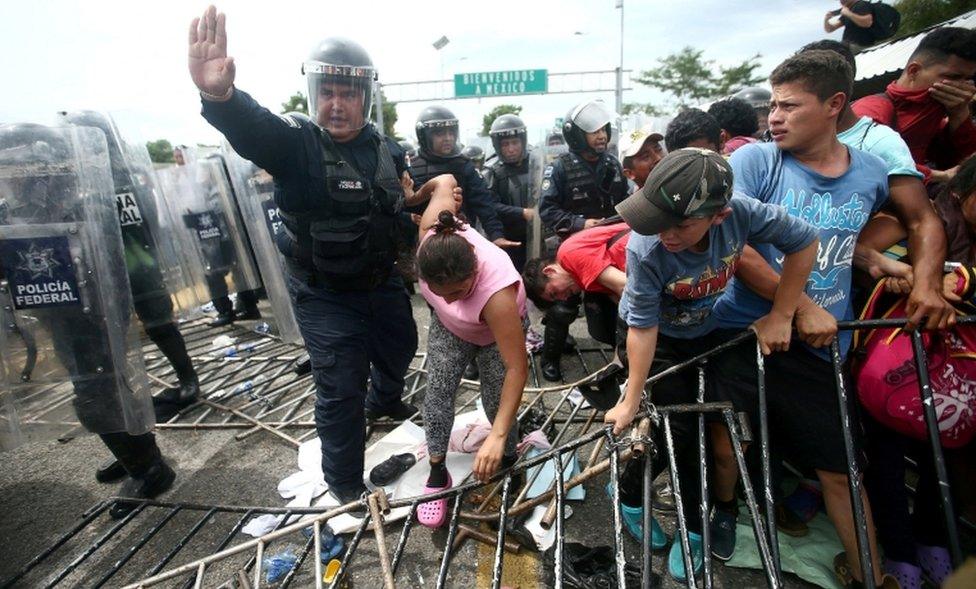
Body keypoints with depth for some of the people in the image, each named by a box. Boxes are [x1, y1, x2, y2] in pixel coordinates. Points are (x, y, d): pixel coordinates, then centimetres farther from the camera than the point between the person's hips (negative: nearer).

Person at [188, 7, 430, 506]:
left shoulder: (387, 149, 0)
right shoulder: (295, 142, -16)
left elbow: (404, 208, 20)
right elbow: (250, 126, -40)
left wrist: (411, 198, 0)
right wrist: (219, 95, -59)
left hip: (382, 282, 6)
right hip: (324, 296, -5)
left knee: (400, 347, 26)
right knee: (340, 389, -1)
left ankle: (384, 401, 60)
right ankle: (344, 484, 23)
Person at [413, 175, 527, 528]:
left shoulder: (496, 290, -48)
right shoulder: (432, 233, -38)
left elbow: (517, 369, -45)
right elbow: (445, 182, -17)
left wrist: (497, 436, -47)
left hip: (497, 327, -3)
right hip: (449, 326, 4)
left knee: (496, 400, -6)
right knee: (437, 392, -9)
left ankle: (509, 460, 22)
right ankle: (437, 473, 4)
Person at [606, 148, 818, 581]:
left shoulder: (742, 213, -31)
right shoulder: (646, 249, -37)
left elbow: (804, 242, -14)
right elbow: (643, 328, -29)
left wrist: (780, 316, -14)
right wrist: (631, 402, -23)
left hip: (712, 333, 4)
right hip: (660, 340, -3)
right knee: (680, 431, -4)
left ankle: (693, 530, 28)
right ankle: (628, 492, 25)